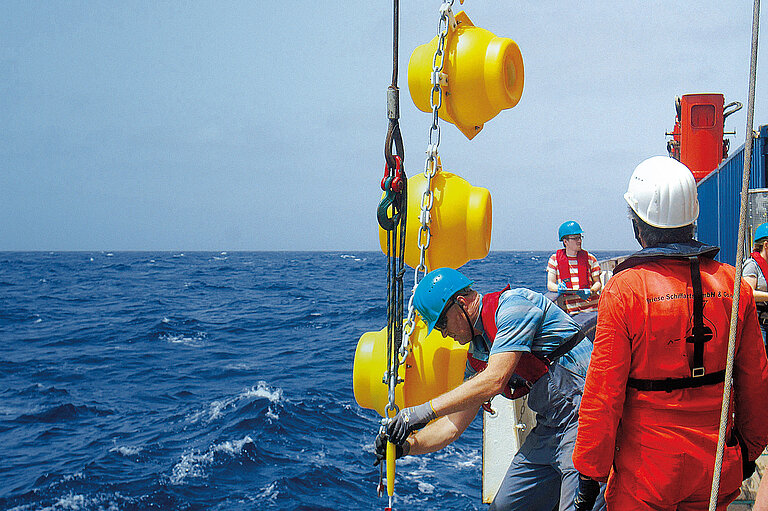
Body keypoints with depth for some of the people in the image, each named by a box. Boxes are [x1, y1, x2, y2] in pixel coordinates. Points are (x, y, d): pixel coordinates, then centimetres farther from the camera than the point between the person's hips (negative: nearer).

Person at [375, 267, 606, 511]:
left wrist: (425, 410, -22)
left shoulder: (513, 305, -15)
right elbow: (454, 424, 13)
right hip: (548, 425, 9)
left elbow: (495, 381, -25)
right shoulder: (476, 356, 11)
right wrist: (406, 445, -1)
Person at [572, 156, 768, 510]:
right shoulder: (733, 283, -3)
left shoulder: (624, 289, -15)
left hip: (645, 475, -4)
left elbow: (604, 393, -15)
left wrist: (591, 472, -5)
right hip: (718, 468, 4)